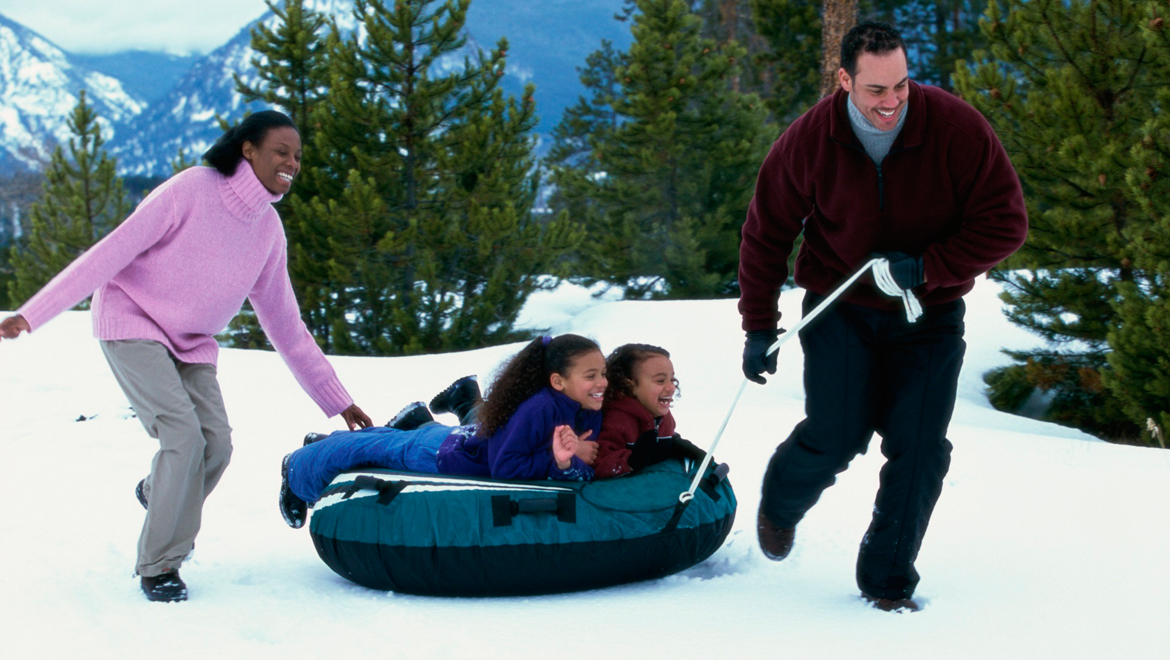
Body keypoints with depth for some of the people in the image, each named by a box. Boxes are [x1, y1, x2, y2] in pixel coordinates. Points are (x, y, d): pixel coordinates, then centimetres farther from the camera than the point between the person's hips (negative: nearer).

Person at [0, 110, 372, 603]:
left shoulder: (268, 228, -1)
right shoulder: (191, 191, -21)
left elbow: (284, 322, 7)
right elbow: (112, 252, -22)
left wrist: (336, 399, 7)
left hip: (191, 342, 6)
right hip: (133, 323, -6)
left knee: (216, 444, -10)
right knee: (183, 433, -21)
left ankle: (157, 493, 25)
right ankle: (158, 566, -5)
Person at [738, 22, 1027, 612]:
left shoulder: (957, 129, -16)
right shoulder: (808, 142, -12)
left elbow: (1005, 223, -12)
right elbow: (766, 235, 1)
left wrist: (925, 268, -22)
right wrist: (759, 327, 1)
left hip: (927, 315, 1)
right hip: (840, 308, 0)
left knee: (918, 448, -10)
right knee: (837, 435, -12)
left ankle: (888, 580, 7)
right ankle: (780, 504, 22)